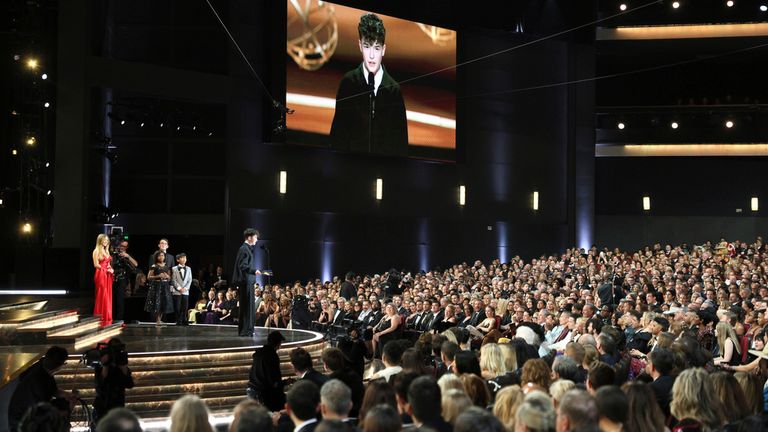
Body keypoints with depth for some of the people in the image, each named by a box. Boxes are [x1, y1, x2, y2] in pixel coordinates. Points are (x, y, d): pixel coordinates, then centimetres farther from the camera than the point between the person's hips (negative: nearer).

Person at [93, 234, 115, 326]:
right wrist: (106, 270, -13)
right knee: (101, 296, -5)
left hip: (108, 276, 7)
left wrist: (111, 270, 3)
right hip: (100, 275, -7)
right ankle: (100, 318, -2)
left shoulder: (106, 251, 18)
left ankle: (107, 318, 9)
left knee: (108, 296, 6)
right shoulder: (96, 251, -4)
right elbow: (96, 265, -11)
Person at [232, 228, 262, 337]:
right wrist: (254, 271, -25)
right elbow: (242, 266, -20)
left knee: (246, 307, 14)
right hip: (245, 281, -10)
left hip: (248, 282, 10)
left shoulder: (248, 248, 17)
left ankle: (243, 330, 20)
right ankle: (246, 331, -6)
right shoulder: (244, 249, -13)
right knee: (248, 307, -8)